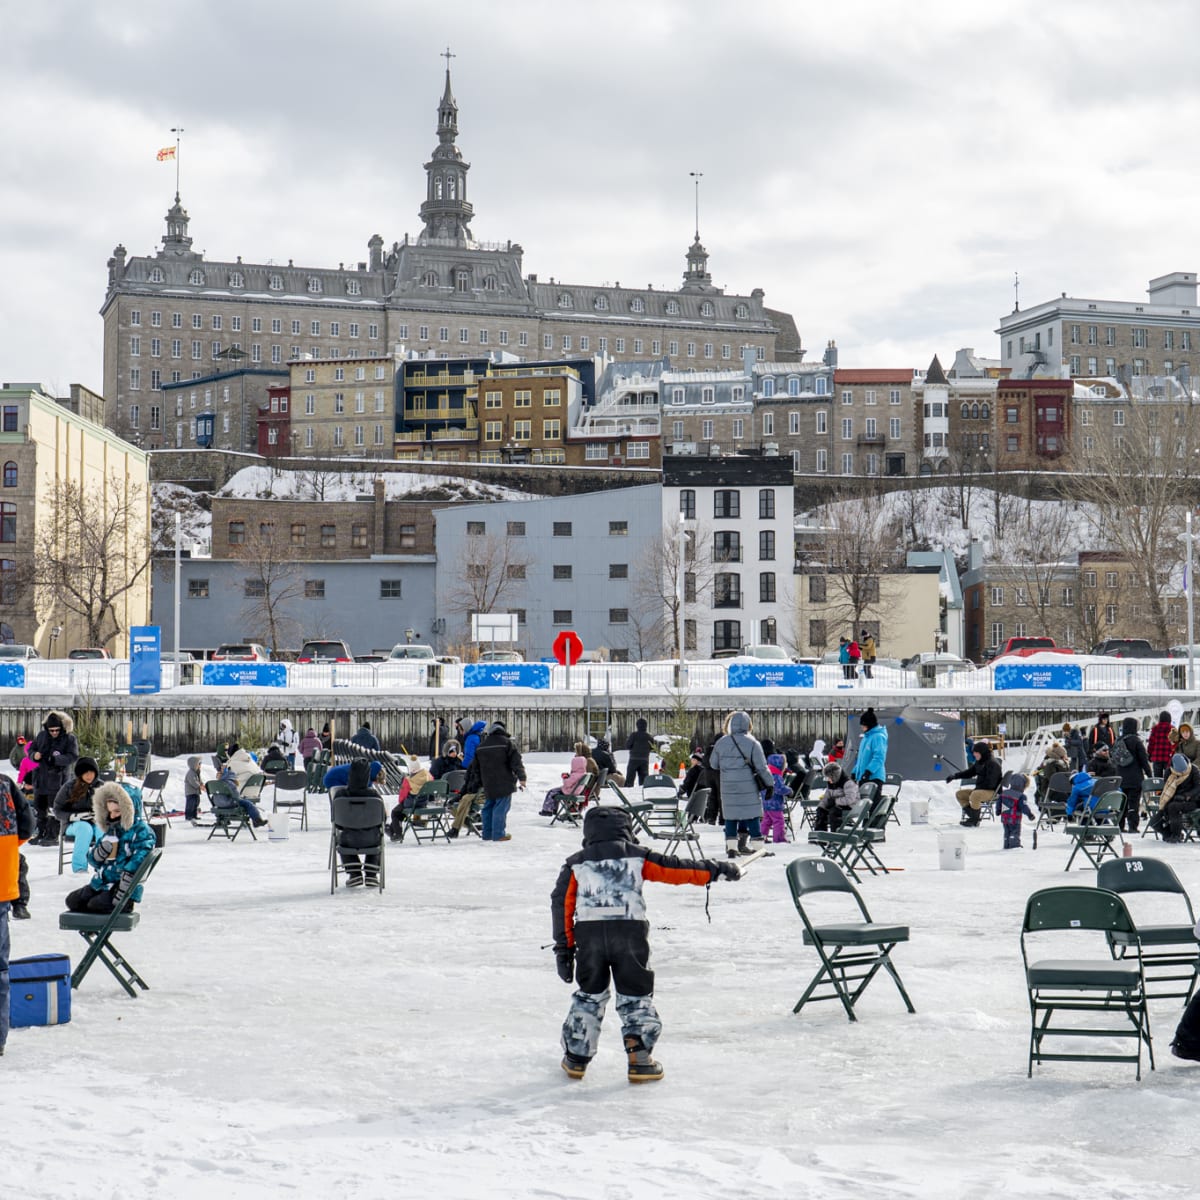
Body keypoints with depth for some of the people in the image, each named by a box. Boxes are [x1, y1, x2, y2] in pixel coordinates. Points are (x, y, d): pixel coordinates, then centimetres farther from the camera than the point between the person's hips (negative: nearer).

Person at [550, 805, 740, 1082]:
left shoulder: (576, 863, 14)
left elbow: (562, 903, 9)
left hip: (588, 933, 2)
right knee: (636, 996, 9)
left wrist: (564, 947, 10)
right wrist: (715, 870, 13)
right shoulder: (636, 857, 10)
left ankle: (576, 1057, 19)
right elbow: (674, 869, 6)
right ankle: (639, 1059, -2)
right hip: (630, 931, -2)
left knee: (589, 995, 18)